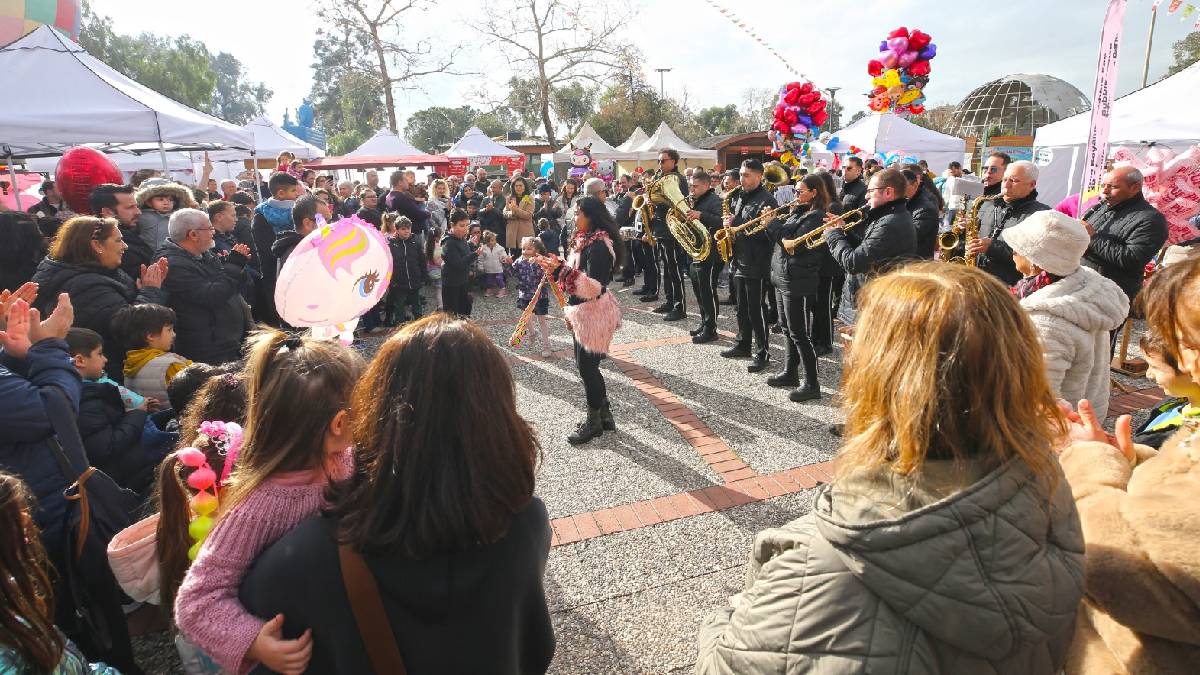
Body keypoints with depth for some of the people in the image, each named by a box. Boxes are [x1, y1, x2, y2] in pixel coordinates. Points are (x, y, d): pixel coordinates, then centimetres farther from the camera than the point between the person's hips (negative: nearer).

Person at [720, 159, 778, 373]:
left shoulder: (765, 199, -13)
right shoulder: (740, 197, 14)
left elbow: (764, 231, -22)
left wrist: (736, 223, -28)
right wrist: (728, 222, 2)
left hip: (756, 263, -9)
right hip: (740, 259, 9)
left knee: (756, 309, -4)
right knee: (742, 307, 17)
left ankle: (762, 353, 4)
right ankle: (743, 344, 30)